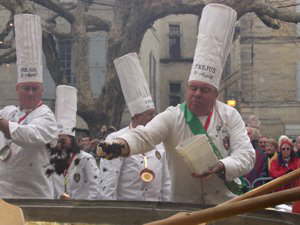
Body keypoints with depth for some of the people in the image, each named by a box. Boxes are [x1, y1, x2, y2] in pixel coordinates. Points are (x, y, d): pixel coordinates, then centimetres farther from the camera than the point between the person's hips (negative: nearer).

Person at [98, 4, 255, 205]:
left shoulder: (230, 116, 1)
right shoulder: (172, 117, -3)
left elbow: (246, 155, -5)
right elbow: (144, 135, -19)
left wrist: (221, 167, -25)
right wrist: (122, 145, -40)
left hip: (225, 203, 0)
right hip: (183, 205, 0)